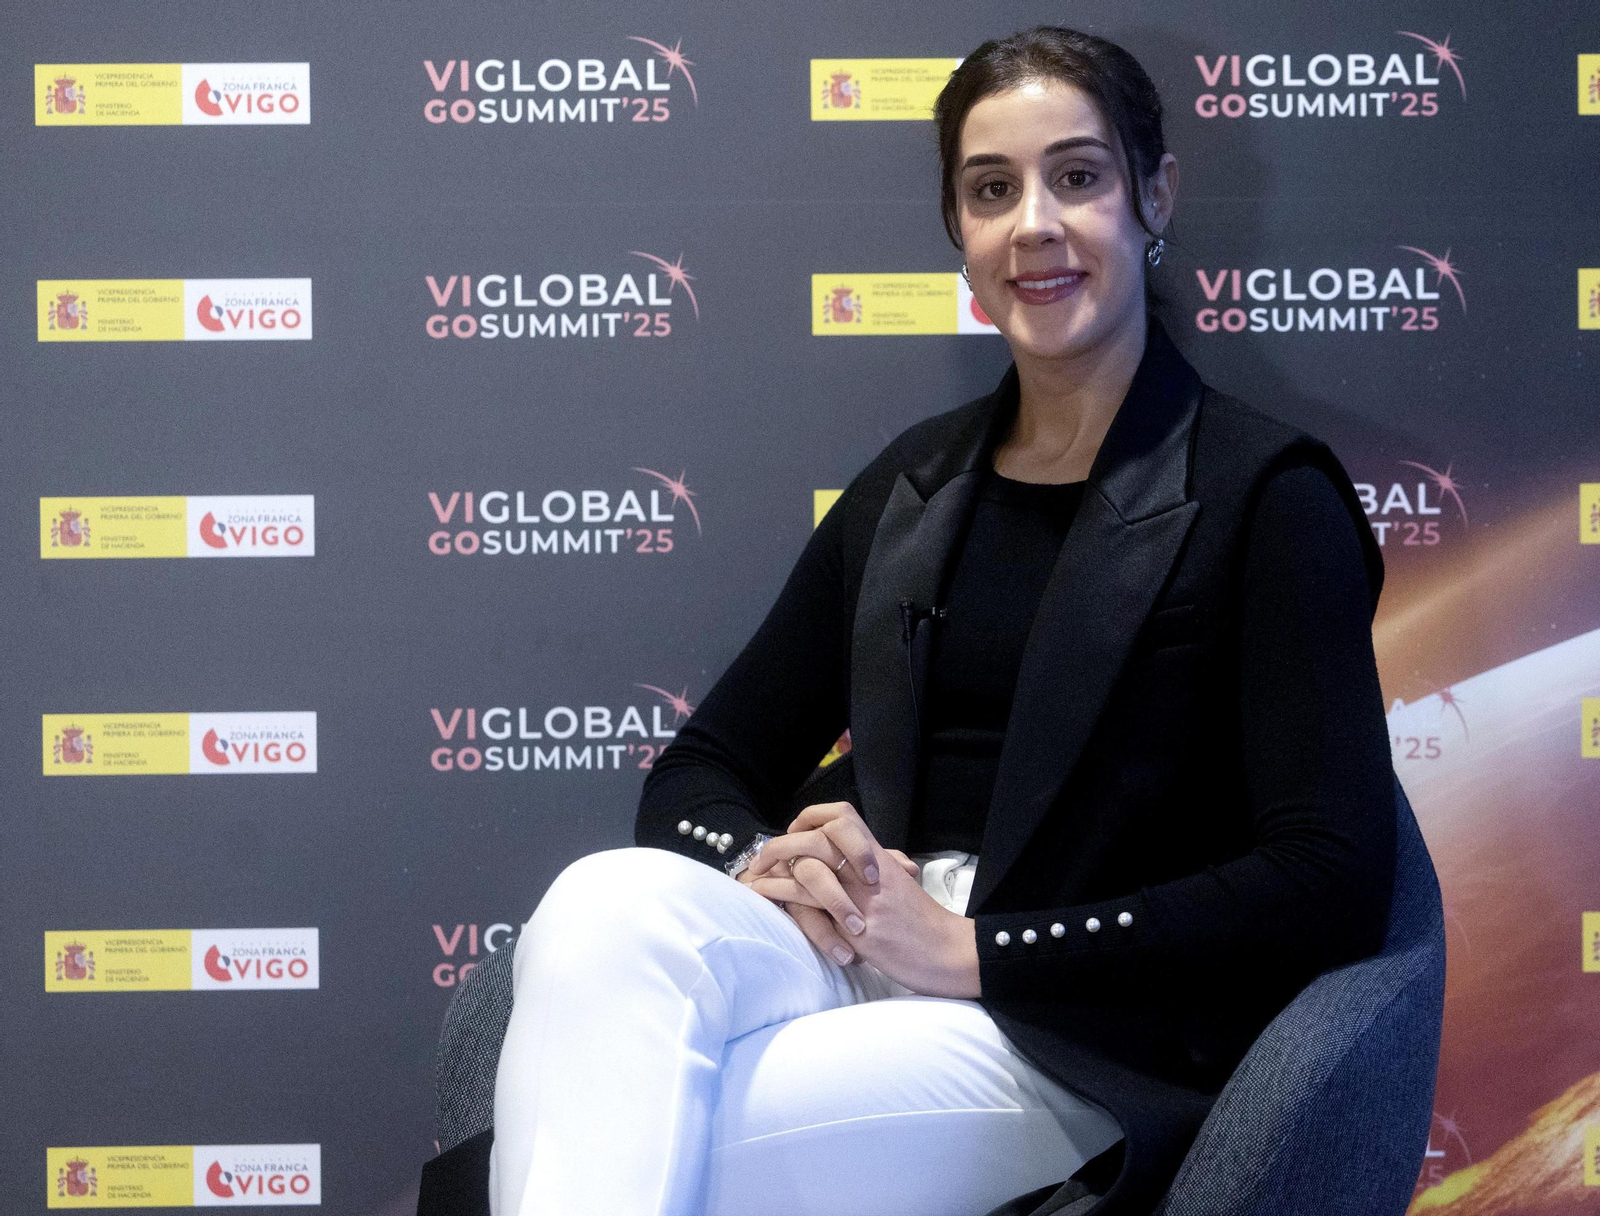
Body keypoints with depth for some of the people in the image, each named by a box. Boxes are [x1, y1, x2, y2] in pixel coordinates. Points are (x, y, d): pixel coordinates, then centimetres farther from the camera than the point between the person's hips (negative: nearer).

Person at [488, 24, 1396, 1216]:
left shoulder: (1265, 493, 0)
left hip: (1092, 1048, -5)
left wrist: (970, 948, -13)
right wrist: (765, 864, -8)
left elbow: (1332, 883, -10)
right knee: (604, 905, -29)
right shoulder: (909, 487, 16)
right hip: (863, 963, 5)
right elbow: (700, 772, 18)